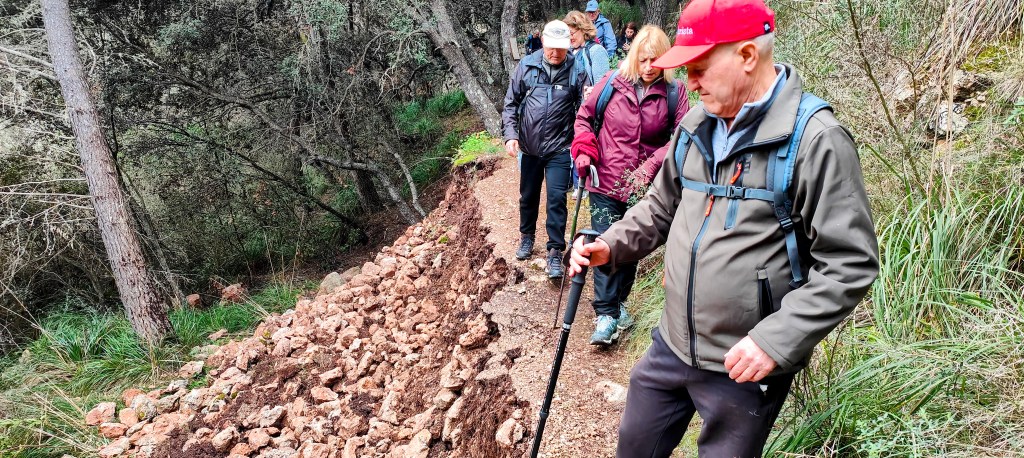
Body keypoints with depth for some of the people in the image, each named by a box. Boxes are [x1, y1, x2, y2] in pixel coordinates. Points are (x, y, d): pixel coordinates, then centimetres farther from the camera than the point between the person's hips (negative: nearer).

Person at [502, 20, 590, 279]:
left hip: (559, 149, -3)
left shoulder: (577, 72, -8)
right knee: (528, 196, 18)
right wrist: (510, 134, -6)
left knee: (557, 199, -4)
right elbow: (511, 103, 3)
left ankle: (555, 251, 8)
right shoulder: (526, 66, -3)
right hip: (529, 147, 3)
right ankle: (527, 237, 40)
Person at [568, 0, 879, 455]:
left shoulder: (815, 139, -18)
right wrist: (610, 246, 1)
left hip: (747, 366, -6)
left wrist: (776, 339, -24)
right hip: (671, 346, 7)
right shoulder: (695, 125, 4)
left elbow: (849, 265, -18)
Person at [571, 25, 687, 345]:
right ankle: (606, 314, 0)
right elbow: (584, 117, 7)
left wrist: (651, 165, -19)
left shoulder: (674, 92, -5)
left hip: (643, 187, 1)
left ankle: (618, 301, 31)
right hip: (606, 182, -1)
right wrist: (583, 150, -8)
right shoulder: (612, 83, -4)